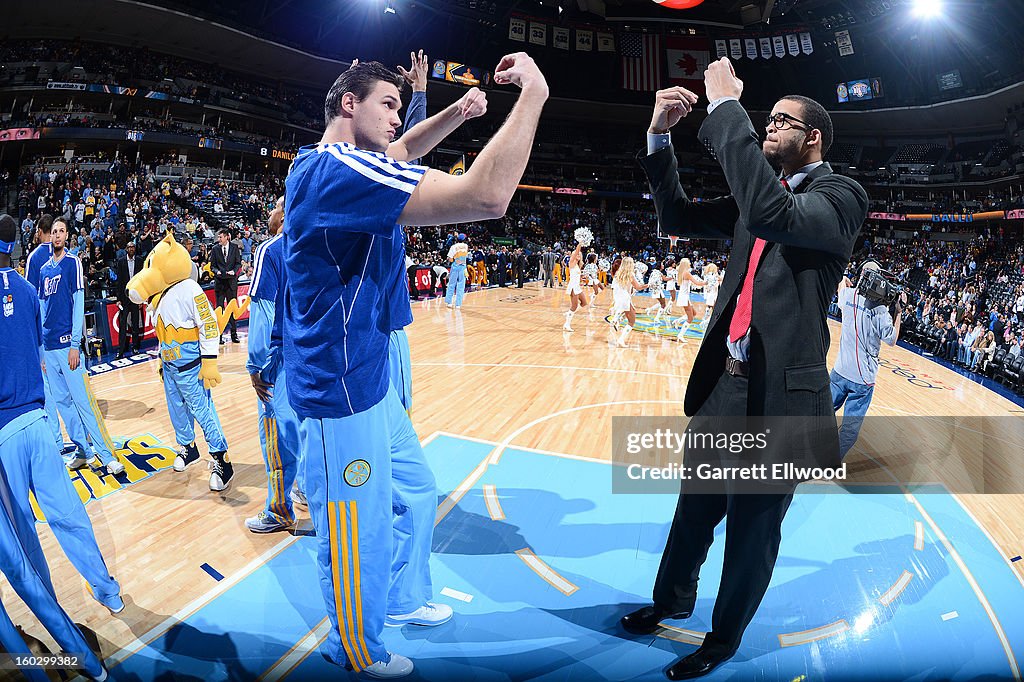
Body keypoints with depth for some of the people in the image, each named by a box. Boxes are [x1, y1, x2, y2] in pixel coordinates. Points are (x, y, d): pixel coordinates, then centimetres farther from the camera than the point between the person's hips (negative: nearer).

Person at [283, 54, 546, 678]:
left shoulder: (320, 165, 7)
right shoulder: (338, 170, -25)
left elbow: (399, 153, 26)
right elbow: (487, 195, -34)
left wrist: (459, 111, 9)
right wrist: (533, 95, -22)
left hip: (369, 382, 10)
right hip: (341, 395, -10)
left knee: (418, 493, 25)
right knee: (363, 543, 9)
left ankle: (403, 599, 47)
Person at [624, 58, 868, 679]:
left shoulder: (842, 195, -10)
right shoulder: (759, 195, 13)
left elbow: (772, 213, -30)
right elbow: (681, 218, 11)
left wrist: (726, 107, -24)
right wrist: (660, 136, -2)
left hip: (778, 394, -7)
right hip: (723, 383, 7)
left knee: (752, 530, 12)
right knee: (695, 508, 23)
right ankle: (673, 598, 47)